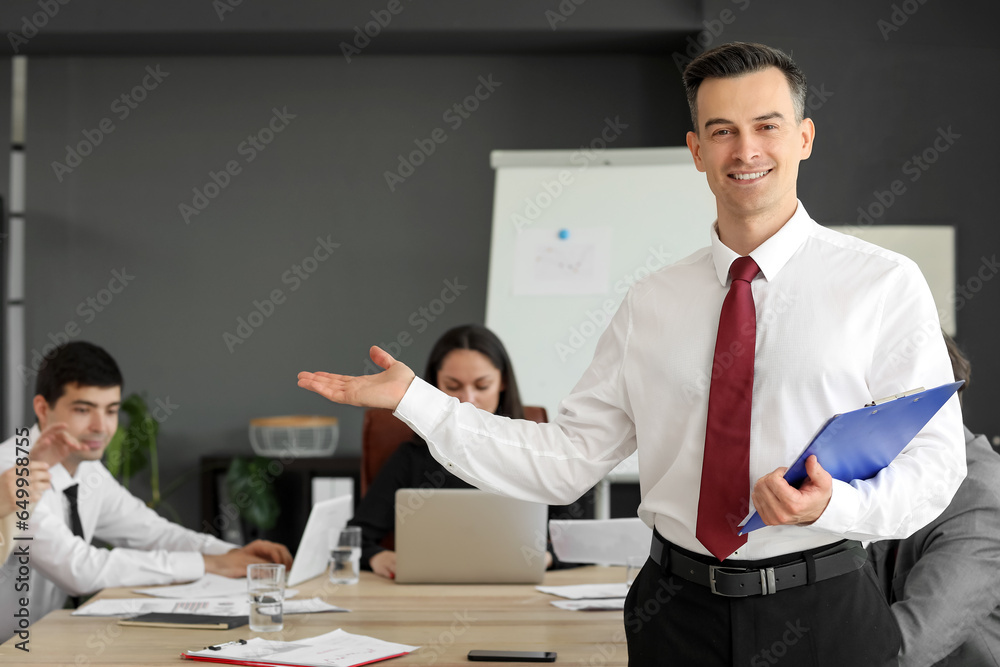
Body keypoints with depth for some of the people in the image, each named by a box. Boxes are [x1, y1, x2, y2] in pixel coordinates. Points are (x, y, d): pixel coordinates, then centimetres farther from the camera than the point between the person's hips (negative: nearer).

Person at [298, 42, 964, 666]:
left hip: (822, 614, -2)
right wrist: (415, 400, -2)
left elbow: (934, 459, -7)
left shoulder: (884, 283, -4)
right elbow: (566, 460, 3)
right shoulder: (652, 303, 6)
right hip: (678, 613, 3)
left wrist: (833, 503, -26)